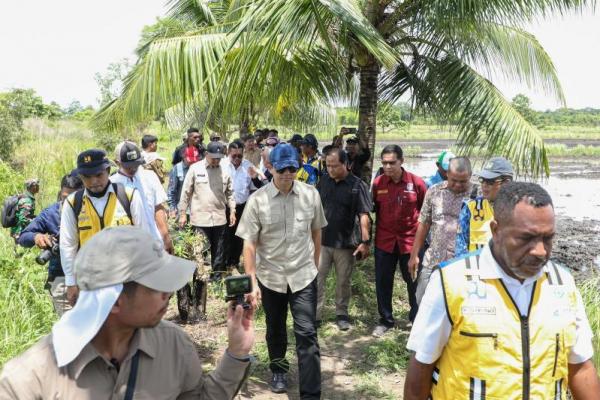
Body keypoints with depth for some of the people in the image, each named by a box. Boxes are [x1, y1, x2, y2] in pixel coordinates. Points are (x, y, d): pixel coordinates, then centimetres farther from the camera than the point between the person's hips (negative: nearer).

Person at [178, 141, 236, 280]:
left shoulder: (224, 171, 5)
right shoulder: (195, 168, -3)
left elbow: (229, 193, 14)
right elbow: (186, 192, 0)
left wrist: (232, 211, 8)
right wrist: (182, 213, -1)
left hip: (219, 218, 3)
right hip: (200, 219, -3)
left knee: (218, 253, 12)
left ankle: (216, 278, 24)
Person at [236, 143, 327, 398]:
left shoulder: (311, 194, -4)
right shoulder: (257, 200, -10)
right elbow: (249, 243, -8)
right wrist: (252, 282, -11)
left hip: (303, 276, 0)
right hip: (269, 277, 0)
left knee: (306, 334, -4)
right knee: (275, 329, 20)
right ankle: (278, 370, 46)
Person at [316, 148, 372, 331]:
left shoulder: (357, 185, -10)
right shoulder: (324, 181, 2)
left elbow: (364, 215, -13)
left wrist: (365, 241, -17)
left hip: (345, 243, -3)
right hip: (321, 240, 3)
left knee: (343, 281, 12)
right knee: (316, 279, 4)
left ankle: (342, 314, 29)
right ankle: (315, 315, 15)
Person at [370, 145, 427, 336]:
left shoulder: (416, 182, -9)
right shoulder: (378, 183, -4)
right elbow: (374, 209, 5)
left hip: (411, 240, -2)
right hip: (384, 241, 2)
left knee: (415, 282, 11)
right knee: (383, 283, 10)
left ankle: (417, 319, 30)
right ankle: (386, 320, 27)